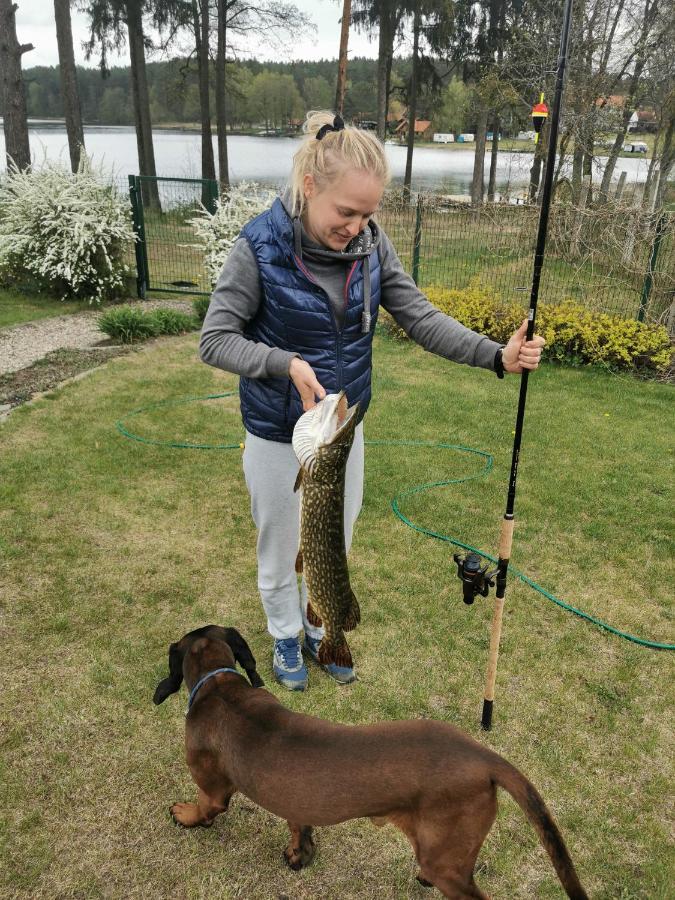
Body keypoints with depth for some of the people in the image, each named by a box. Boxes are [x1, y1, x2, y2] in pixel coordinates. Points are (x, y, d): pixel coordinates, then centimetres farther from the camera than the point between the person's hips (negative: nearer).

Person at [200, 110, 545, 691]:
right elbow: (215, 340, -18)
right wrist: (287, 364, -33)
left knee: (334, 548, 21)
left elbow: (420, 316, -8)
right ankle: (286, 640, 45)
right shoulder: (261, 246, -21)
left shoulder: (371, 245, -9)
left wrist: (496, 355, -21)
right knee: (281, 551, 18)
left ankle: (322, 632, 48)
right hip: (278, 437, -3)